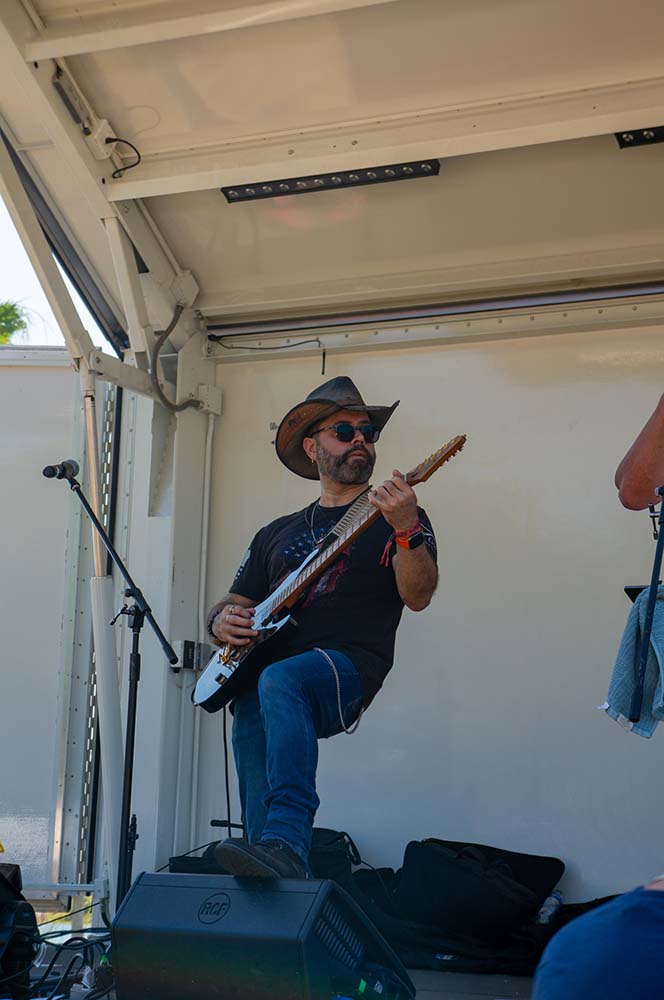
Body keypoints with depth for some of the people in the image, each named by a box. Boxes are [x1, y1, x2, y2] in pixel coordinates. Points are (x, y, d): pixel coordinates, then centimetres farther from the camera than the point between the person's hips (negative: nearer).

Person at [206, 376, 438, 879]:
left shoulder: (397, 514, 13)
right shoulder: (277, 533, 27)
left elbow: (418, 597, -4)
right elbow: (230, 607, 28)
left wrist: (406, 531, -22)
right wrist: (224, 621, 3)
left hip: (348, 668, -5)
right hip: (257, 677, 5)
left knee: (280, 680, -35)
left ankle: (286, 846, -45)